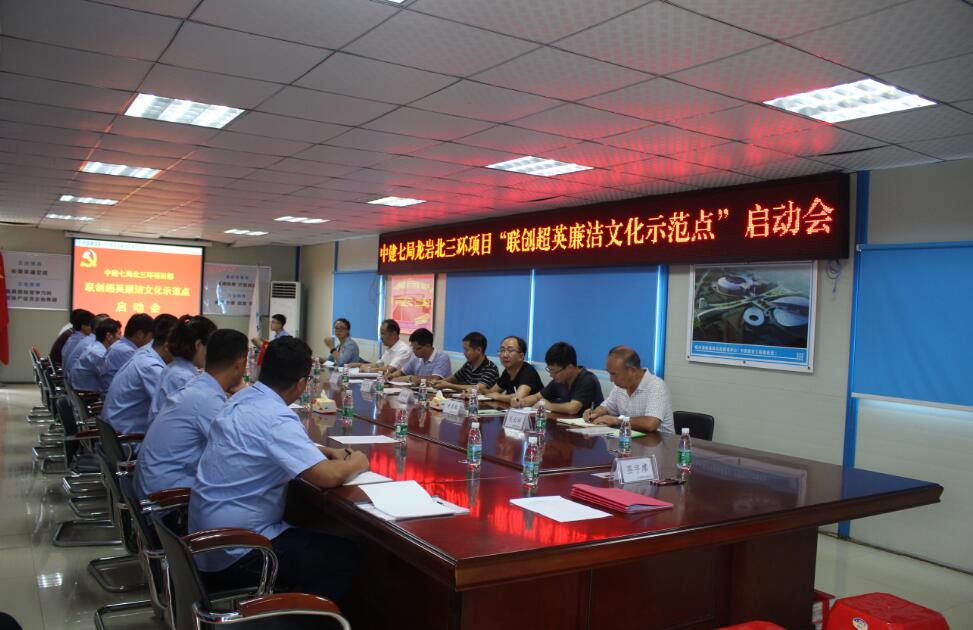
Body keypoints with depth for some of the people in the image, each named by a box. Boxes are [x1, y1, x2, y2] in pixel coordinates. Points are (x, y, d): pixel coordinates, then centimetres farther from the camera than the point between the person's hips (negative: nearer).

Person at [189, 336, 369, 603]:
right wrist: (356, 463, -9)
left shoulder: (243, 398, 2)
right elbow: (328, 476, -31)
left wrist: (327, 451, 9)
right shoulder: (276, 418, -26)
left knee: (310, 537, 24)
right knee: (343, 556, -1)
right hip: (234, 551, -9)